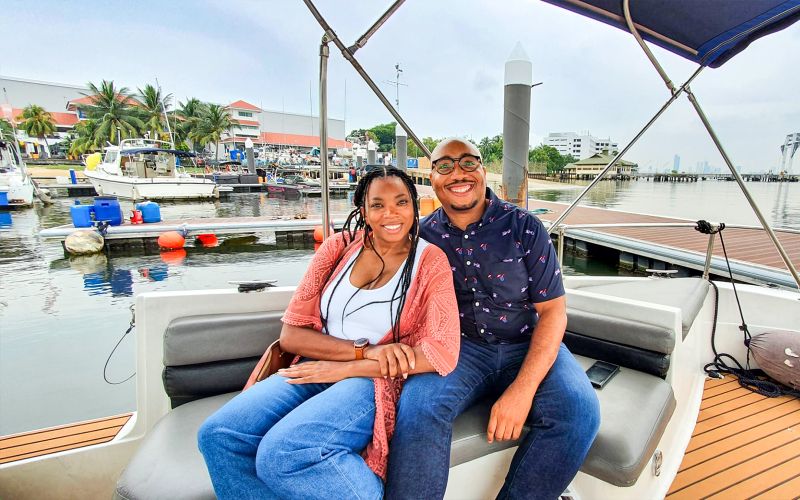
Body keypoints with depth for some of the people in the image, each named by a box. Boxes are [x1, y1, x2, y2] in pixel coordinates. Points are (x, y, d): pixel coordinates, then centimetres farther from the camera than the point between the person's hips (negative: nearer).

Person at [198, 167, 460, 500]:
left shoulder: (430, 261, -1)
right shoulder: (338, 248, 7)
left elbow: (443, 352, -12)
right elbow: (290, 334, 3)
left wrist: (342, 368, -12)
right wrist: (365, 350, -14)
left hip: (378, 382, -4)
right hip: (315, 372, 4)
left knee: (281, 452, -28)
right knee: (216, 435, -18)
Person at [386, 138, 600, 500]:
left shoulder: (525, 228, -3)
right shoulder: (423, 236, 2)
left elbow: (553, 310, -6)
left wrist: (523, 388, -18)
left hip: (527, 346, 1)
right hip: (458, 347, 0)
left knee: (579, 411, -26)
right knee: (417, 407, -31)